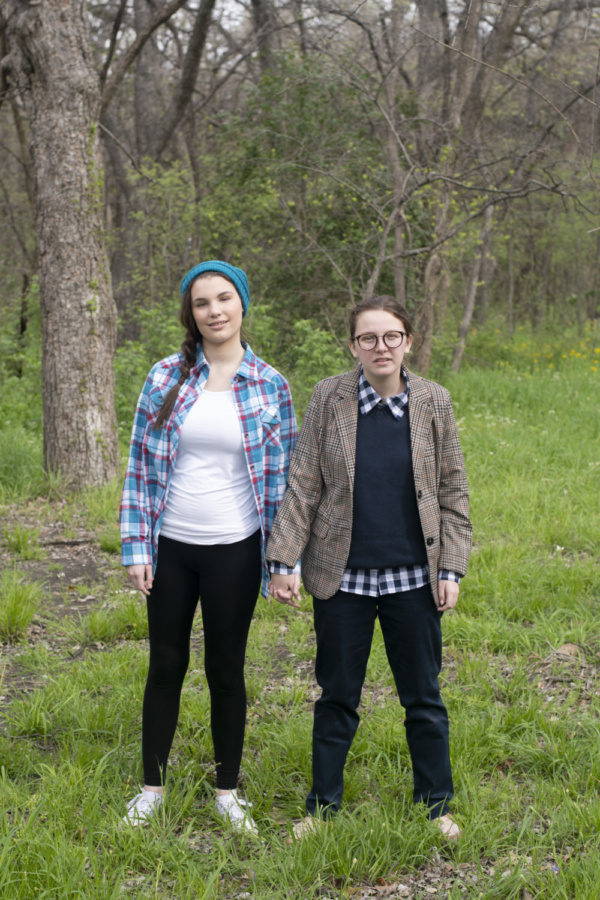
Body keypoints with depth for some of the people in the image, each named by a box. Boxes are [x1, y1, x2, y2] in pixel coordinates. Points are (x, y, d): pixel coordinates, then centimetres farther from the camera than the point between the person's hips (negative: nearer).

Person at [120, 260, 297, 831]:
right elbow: (140, 466, 1)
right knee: (166, 666, 10)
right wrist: (135, 547, -4)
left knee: (226, 670, 9)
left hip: (234, 552, -1)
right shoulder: (165, 378, -1)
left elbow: (282, 475, 3)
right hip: (170, 548, 1)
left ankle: (227, 791, 25)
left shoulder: (270, 386, -2)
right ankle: (152, 786, 26)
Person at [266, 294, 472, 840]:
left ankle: (435, 804, 29)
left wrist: (451, 569, -2)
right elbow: (303, 486, -2)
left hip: (413, 579, 1)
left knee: (423, 695, 11)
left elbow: (453, 492, 3)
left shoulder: (433, 402, -1)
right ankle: (323, 805, 28)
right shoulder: (328, 398, -3)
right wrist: (284, 559, -6)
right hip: (343, 578, 0)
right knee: (337, 697, 11)